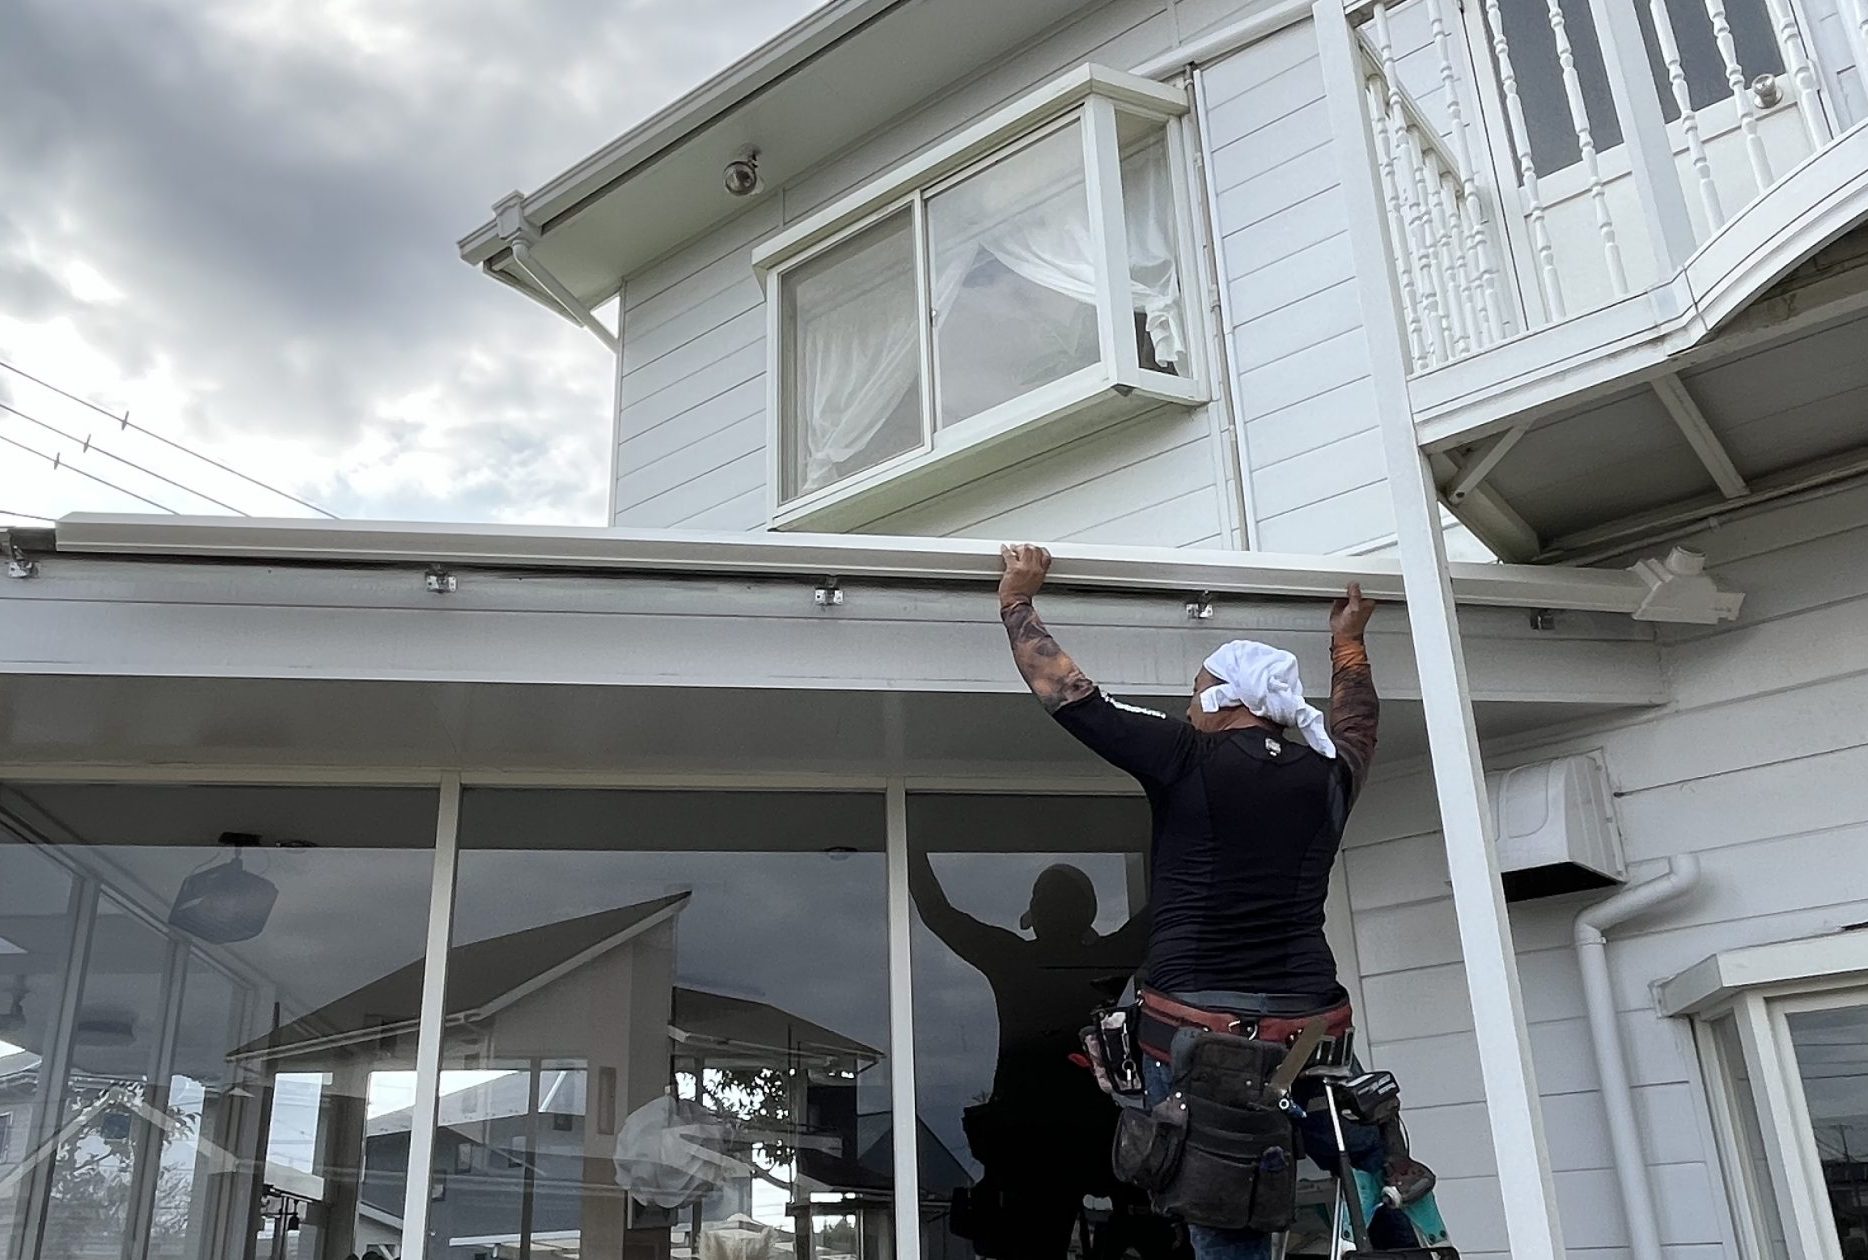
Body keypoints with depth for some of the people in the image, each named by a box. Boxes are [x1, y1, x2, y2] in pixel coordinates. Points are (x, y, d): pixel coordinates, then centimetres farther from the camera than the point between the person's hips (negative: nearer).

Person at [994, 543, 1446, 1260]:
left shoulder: (1188, 759, -3)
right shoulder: (1325, 776, 8)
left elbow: (1062, 690, 2)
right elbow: (1357, 723, 33)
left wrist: (1017, 600, 15)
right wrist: (1348, 642, 48)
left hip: (1198, 1029, -3)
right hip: (1311, 1026, 3)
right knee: (1379, 1172, 22)